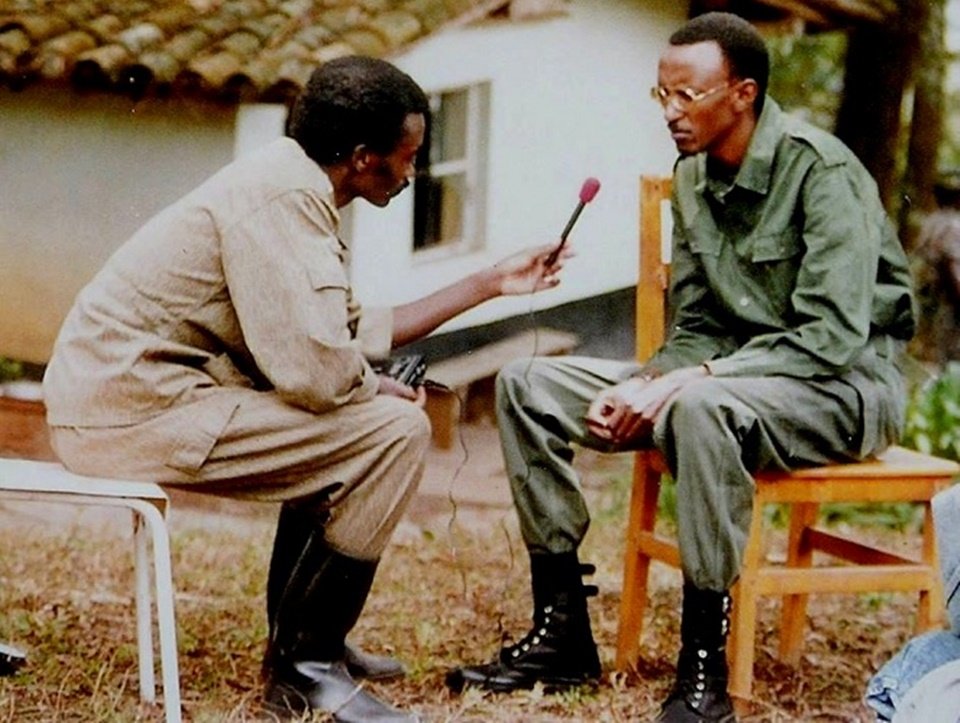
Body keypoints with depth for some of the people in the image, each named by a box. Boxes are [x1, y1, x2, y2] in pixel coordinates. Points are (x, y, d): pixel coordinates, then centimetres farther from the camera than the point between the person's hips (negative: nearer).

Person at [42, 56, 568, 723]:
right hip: (134, 410, -11)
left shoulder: (293, 189, 14)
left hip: (120, 390, 11)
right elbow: (315, 370, -25)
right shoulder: (283, 200, -17)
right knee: (396, 430, -11)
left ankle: (296, 641, 24)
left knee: (350, 425, 24)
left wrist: (490, 284, 23)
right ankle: (303, 666, -4)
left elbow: (351, 329, 19)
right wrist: (385, 392, -3)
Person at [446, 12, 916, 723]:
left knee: (699, 406, -41)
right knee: (528, 384, -3)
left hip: (846, 385, -8)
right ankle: (562, 633, -3)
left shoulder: (822, 171, -18)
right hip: (733, 370, 8)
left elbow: (832, 337, -25)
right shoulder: (694, 176, 5)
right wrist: (641, 384, -12)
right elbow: (695, 328, 10)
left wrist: (682, 382, -28)